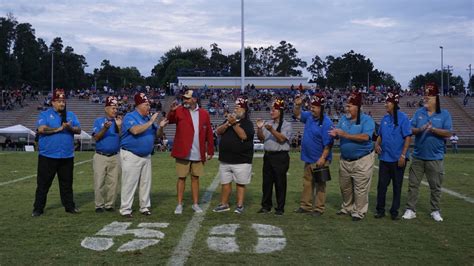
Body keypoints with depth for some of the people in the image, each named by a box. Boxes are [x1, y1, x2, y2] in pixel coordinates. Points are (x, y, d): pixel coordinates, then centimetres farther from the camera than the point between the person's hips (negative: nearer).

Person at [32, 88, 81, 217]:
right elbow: (41, 129, -15)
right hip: (47, 156, -3)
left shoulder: (71, 115, 13)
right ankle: (38, 208, 9)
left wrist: (70, 128, -18)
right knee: (43, 183, 2)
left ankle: (69, 206, 18)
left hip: (67, 156, 3)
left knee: (67, 183, 10)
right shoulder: (45, 114, 1)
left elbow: (78, 130, 3)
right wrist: (59, 129, -15)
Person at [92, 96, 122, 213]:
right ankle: (99, 205, 9)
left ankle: (110, 205, 15)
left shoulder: (119, 122, 8)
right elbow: (96, 138, -7)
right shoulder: (98, 121, 4)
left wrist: (119, 127, -14)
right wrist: (105, 128, -22)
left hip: (115, 157, 2)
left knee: (113, 183, 4)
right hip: (100, 156, -2)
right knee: (99, 183, -2)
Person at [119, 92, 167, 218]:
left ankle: (145, 207, 21)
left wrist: (161, 127, -9)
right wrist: (150, 122, -24)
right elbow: (135, 130, -28)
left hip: (146, 156, 7)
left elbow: (157, 134, 13)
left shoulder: (149, 118, 10)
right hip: (131, 155, -7)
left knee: (146, 183, 11)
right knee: (129, 183, -3)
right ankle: (125, 209, 3)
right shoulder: (130, 117, -10)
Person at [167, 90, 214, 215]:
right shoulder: (179, 111, 0)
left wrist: (210, 151, 4)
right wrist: (172, 111, -37)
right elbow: (169, 120, -18)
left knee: (195, 178, 10)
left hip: (198, 154, 2)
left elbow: (209, 134, 6)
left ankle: (195, 204, 19)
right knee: (181, 178, 5)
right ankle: (179, 204, 13)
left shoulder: (204, 114, 4)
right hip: (182, 152, -2)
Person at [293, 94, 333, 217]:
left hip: (320, 160, -8)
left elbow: (328, 143, -21)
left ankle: (319, 208, 11)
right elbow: (297, 114, 22)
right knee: (307, 183, 15)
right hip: (308, 159, 8)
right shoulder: (309, 116, 5)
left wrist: (323, 158, -24)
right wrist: (297, 105, 2)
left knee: (320, 185, 3)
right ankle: (306, 206, 25)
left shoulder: (326, 122, -18)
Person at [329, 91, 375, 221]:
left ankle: (359, 212, 10)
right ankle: (347, 208, 33)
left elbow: (365, 137, -26)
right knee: (345, 187, 16)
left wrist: (345, 135, -29)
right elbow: (338, 134, 10)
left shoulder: (366, 120, -12)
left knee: (360, 189, -1)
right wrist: (335, 134, -16)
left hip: (362, 160, -6)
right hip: (345, 160, 6)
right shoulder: (343, 119, 7)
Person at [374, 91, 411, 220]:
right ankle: (380, 210, 18)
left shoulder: (403, 117, -10)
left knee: (397, 186, 7)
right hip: (384, 158, 5)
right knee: (381, 185, 7)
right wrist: (377, 144, -1)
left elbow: (408, 137, -13)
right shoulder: (385, 118, 8)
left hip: (398, 159, -5)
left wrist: (403, 155, -18)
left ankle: (394, 212, 18)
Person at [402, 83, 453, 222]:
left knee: (435, 186, 8)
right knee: (413, 184, 4)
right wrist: (420, 129, -19)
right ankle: (410, 210, 11)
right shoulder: (419, 113, 6)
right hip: (418, 156, 2)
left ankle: (435, 211, 22)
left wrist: (433, 129, -22)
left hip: (435, 158, -2)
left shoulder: (444, 114, -2)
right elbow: (411, 130, 1)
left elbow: (448, 133, -8)